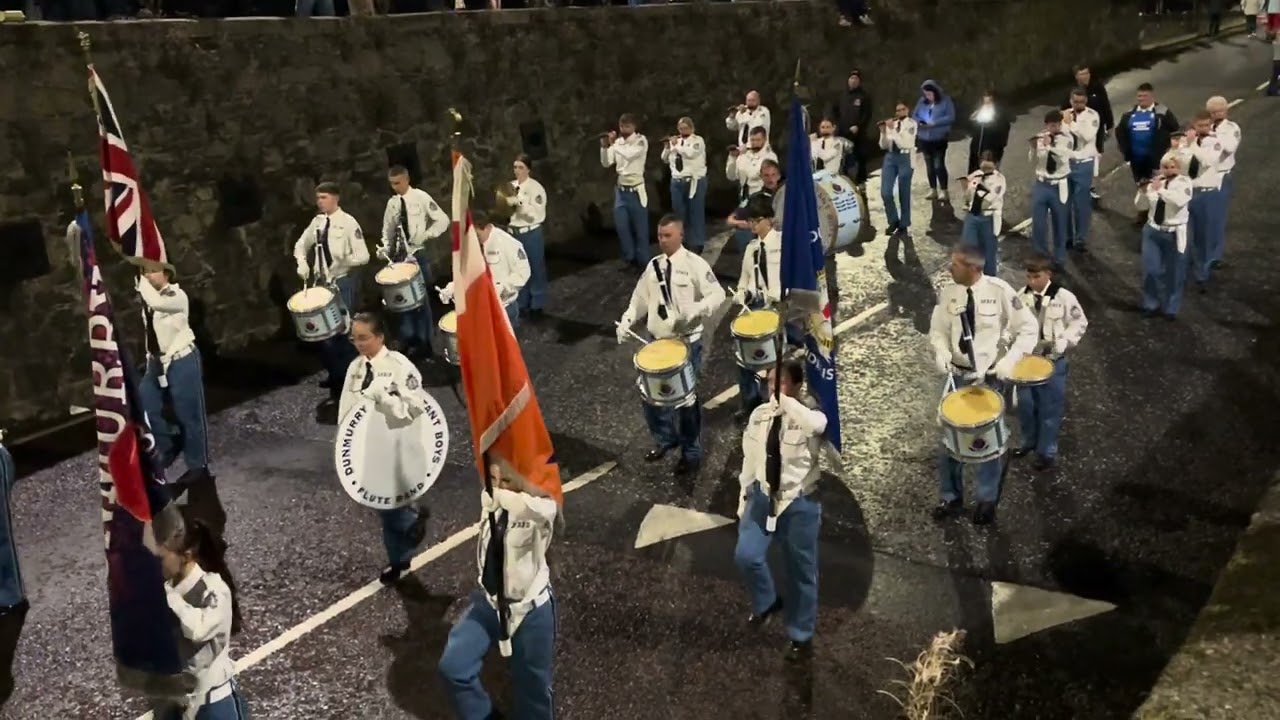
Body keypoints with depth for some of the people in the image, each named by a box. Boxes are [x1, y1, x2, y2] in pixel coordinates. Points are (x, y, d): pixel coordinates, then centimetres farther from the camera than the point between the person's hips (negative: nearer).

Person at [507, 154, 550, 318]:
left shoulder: (536, 188, -12)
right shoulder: (511, 186, 5)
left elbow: (537, 214, -20)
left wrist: (519, 202, -25)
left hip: (531, 233, -5)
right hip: (514, 232, 6)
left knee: (535, 269, 6)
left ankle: (537, 305, 20)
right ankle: (521, 303, 29)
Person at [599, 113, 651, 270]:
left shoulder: (641, 140, -9)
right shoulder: (617, 142, 5)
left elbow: (630, 154, -27)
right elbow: (606, 163, 0)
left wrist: (613, 144, -20)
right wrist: (604, 146, -15)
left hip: (636, 190, -5)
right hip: (620, 190, 5)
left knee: (640, 227, 2)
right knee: (621, 225, 9)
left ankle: (642, 260, 14)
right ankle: (629, 257, 25)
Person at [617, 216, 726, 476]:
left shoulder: (694, 264, -11)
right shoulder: (654, 265, 7)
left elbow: (717, 294, -14)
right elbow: (641, 297, 13)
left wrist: (695, 310, -30)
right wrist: (626, 321, -2)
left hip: (686, 343, -6)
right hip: (657, 342, 6)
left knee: (685, 397, 3)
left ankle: (691, 453, 21)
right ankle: (664, 439, 38)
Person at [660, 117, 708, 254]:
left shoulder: (697, 140, -2)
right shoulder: (675, 141, 14)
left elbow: (691, 153, -21)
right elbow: (665, 159, 13)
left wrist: (676, 145, -12)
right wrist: (667, 147, -4)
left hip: (695, 181, -5)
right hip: (677, 181, 5)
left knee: (696, 213, -1)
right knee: (678, 213, 9)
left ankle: (697, 244, 4)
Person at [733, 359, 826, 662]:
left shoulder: (809, 414, -16)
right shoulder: (759, 415, 0)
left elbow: (817, 424, -44)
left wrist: (785, 400, -51)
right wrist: (744, 496, 12)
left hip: (799, 502, -4)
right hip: (763, 495, 4)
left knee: (801, 570, 9)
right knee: (746, 556, -10)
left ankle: (801, 635, 28)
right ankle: (767, 602, 22)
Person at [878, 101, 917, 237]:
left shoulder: (911, 124, -3)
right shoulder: (890, 124, 8)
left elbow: (904, 143, -16)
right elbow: (883, 146, 5)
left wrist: (893, 130, -19)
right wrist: (883, 132, -11)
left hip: (905, 158, -4)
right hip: (890, 157, 4)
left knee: (904, 194, 1)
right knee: (885, 193, -5)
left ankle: (903, 225, 13)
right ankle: (893, 221, 15)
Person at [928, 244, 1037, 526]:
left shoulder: (1000, 291, -16)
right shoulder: (947, 293, -7)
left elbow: (1028, 329, -8)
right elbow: (938, 330, 5)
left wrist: (1010, 360, -18)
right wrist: (941, 351, -16)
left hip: (991, 377, -3)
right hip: (957, 376, 3)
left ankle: (987, 500, 28)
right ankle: (951, 497, 27)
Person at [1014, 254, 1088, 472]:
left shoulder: (1064, 297, -14)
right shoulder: (1022, 296, -3)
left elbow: (1080, 323, -5)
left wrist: (1063, 342, -16)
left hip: (1053, 361, -4)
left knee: (1050, 407, 5)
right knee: (1025, 403, 14)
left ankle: (1047, 451, 19)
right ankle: (1029, 441, 37)